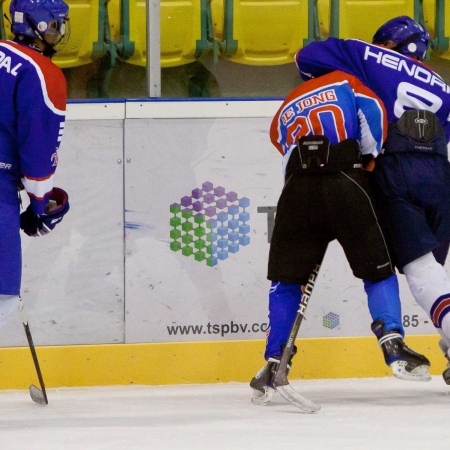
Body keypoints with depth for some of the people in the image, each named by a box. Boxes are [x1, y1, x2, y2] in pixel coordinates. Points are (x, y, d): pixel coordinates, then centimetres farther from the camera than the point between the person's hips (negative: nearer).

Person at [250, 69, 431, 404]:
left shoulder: (283, 115, 33)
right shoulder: (346, 82, 21)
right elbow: (373, 113, 3)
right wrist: (369, 159, 10)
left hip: (297, 190, 2)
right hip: (346, 185, -2)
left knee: (287, 280, 13)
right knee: (378, 271, 13)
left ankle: (274, 365, 5)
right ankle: (394, 347, 0)